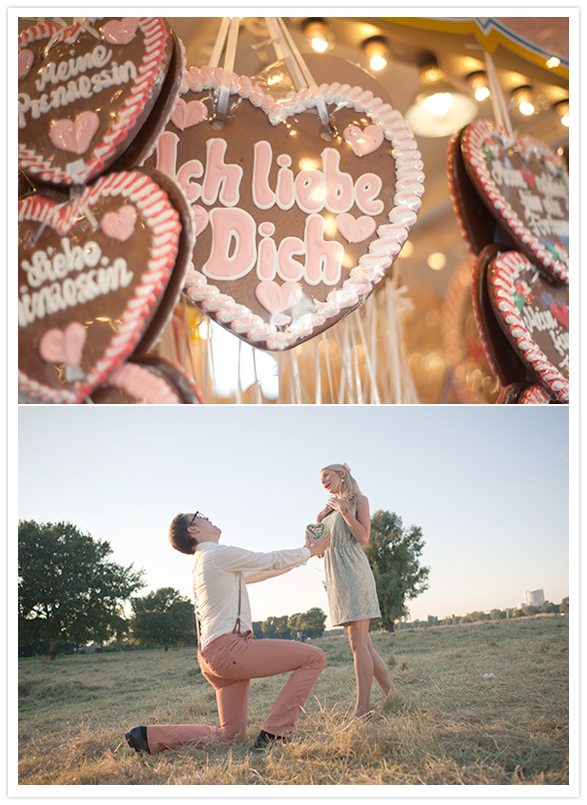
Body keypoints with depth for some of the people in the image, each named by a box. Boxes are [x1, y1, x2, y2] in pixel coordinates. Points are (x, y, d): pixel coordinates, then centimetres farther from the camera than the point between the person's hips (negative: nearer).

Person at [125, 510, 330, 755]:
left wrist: (305, 552, 28)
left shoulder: (201, 565, 22)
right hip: (228, 648, -10)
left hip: (213, 656, 10)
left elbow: (264, 570, 26)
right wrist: (309, 551, 19)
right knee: (314, 657, -8)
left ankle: (151, 736, 8)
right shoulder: (221, 554, -7)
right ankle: (274, 733, -9)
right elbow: (272, 561, 1)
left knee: (230, 735, 14)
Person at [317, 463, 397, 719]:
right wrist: (318, 523, 8)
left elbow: (363, 537, -9)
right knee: (364, 644, 6)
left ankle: (362, 708, -8)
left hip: (353, 573, -7)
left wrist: (344, 509, -7)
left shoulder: (358, 500, 6)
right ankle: (392, 696, 13)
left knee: (358, 643, -10)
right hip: (335, 578, 7)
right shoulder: (330, 509, 21)